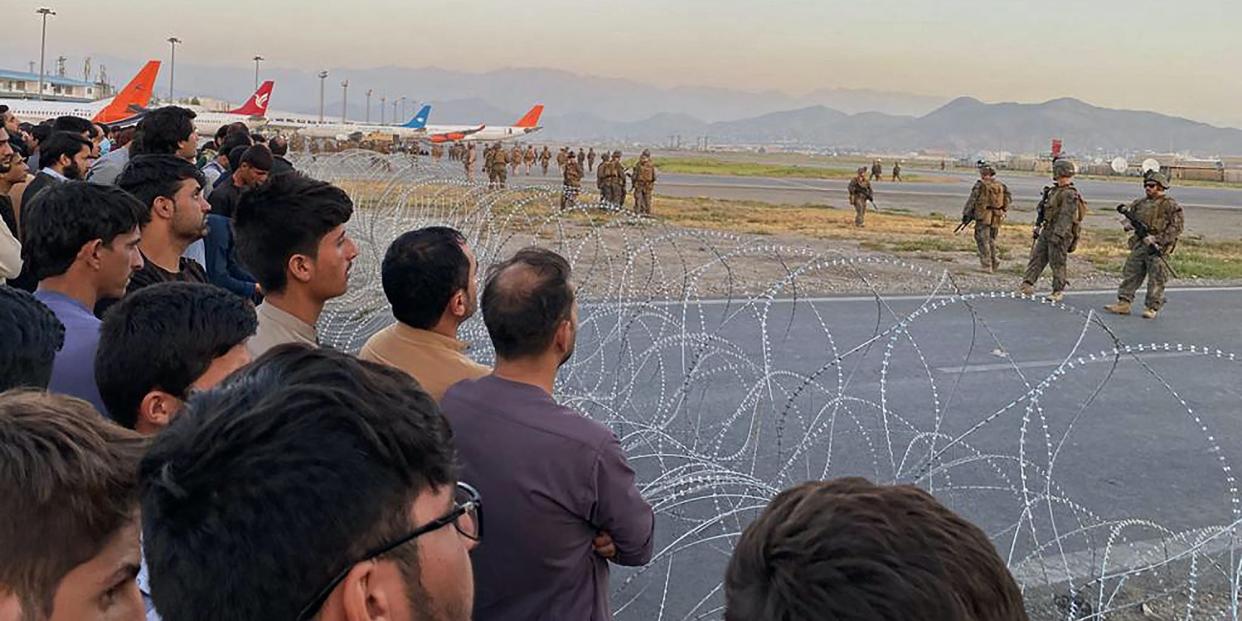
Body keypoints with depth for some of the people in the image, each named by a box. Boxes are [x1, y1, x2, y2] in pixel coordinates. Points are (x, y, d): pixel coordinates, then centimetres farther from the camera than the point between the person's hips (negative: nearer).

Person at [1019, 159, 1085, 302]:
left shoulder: (1070, 195, -16)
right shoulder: (1055, 191, 15)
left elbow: (1066, 217, -23)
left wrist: (1058, 235, -29)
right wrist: (1038, 226, 23)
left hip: (1061, 235, -9)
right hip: (1047, 231, 9)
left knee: (1057, 263, -2)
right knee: (1037, 258, 5)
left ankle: (1058, 291, 6)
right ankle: (1027, 285, 4)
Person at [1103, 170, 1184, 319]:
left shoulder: (1170, 205, -5)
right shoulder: (1141, 203, 13)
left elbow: (1177, 227, -10)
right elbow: (1130, 214, 25)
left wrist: (1158, 239, -17)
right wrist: (1129, 224, 0)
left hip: (1158, 248, -6)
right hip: (1139, 245, 6)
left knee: (1156, 279, 0)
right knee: (1130, 274, 4)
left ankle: (1152, 308, 6)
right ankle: (1123, 303, 7)